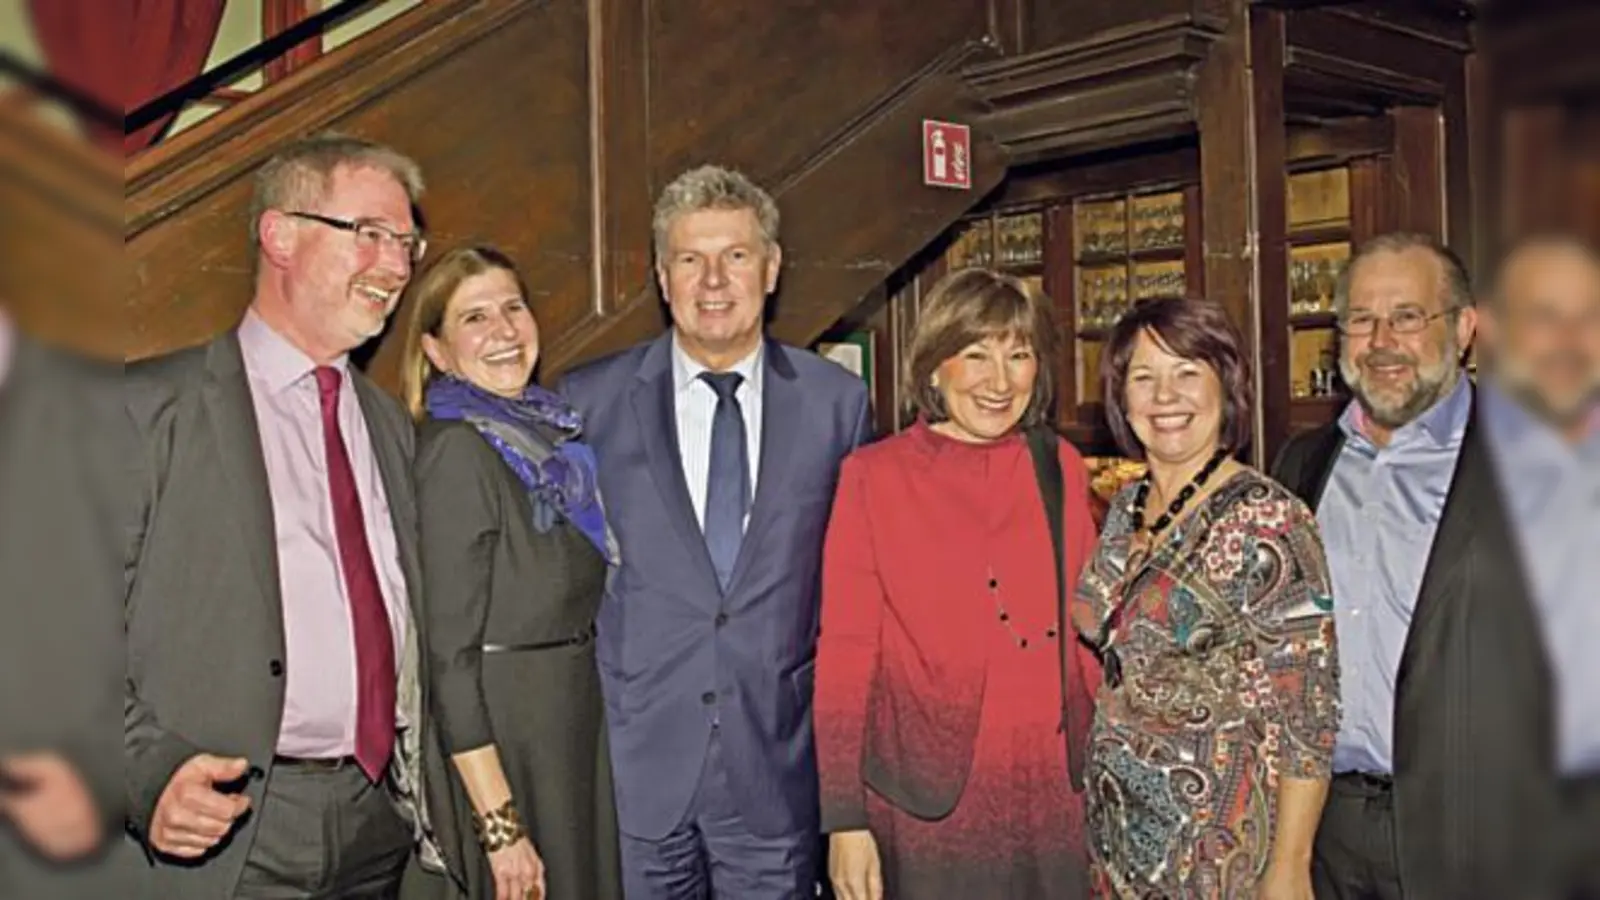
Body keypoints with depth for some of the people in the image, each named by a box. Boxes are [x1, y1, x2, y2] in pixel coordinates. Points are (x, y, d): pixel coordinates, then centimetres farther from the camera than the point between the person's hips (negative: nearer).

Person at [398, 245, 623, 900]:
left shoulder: (547, 435, 8)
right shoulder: (455, 450, -15)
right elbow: (447, 651, -18)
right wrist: (499, 826, -20)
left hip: (571, 731, 8)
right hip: (497, 742, -8)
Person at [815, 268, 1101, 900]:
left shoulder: (1061, 469, 4)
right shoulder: (873, 476, -5)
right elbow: (845, 653, -6)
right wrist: (845, 821, -8)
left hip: (1056, 801, 3)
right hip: (926, 807, -3)